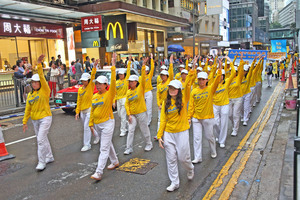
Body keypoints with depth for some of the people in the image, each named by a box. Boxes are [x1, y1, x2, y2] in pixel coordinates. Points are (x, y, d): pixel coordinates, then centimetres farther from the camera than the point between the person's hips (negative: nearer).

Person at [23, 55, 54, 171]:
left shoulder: (44, 91, -8)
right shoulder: (30, 95, 9)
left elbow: (42, 78, -23)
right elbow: (28, 109, 12)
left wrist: (39, 65, -33)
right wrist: (25, 122, 10)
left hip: (45, 118, -7)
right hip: (34, 120, 7)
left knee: (41, 139, -11)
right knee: (43, 139, 15)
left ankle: (42, 162, -3)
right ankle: (49, 157, 30)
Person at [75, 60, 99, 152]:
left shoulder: (91, 86, -6)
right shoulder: (80, 89, 8)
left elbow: (92, 76, -21)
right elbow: (79, 101, 10)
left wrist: (94, 67, -31)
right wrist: (77, 112, 7)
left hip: (89, 110, -7)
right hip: (82, 111, 7)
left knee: (86, 127, -7)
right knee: (86, 127, 17)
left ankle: (87, 145, 3)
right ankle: (97, 136, 40)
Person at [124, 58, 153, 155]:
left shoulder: (140, 88, -8)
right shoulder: (128, 92, 3)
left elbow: (143, 78, -22)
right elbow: (126, 104, 3)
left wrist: (143, 66, -31)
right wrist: (129, 115, -6)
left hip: (141, 113, -3)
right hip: (132, 114, 4)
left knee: (145, 130, 9)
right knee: (130, 130, 2)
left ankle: (149, 144, 29)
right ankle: (129, 148, 10)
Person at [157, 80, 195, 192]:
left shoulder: (183, 98, -5)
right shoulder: (166, 102, 3)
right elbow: (163, 119, 3)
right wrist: (159, 136, 1)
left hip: (182, 133, -3)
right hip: (168, 133, 3)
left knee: (183, 157, 6)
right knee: (171, 159, 7)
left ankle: (190, 170, 41)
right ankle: (174, 183, 21)